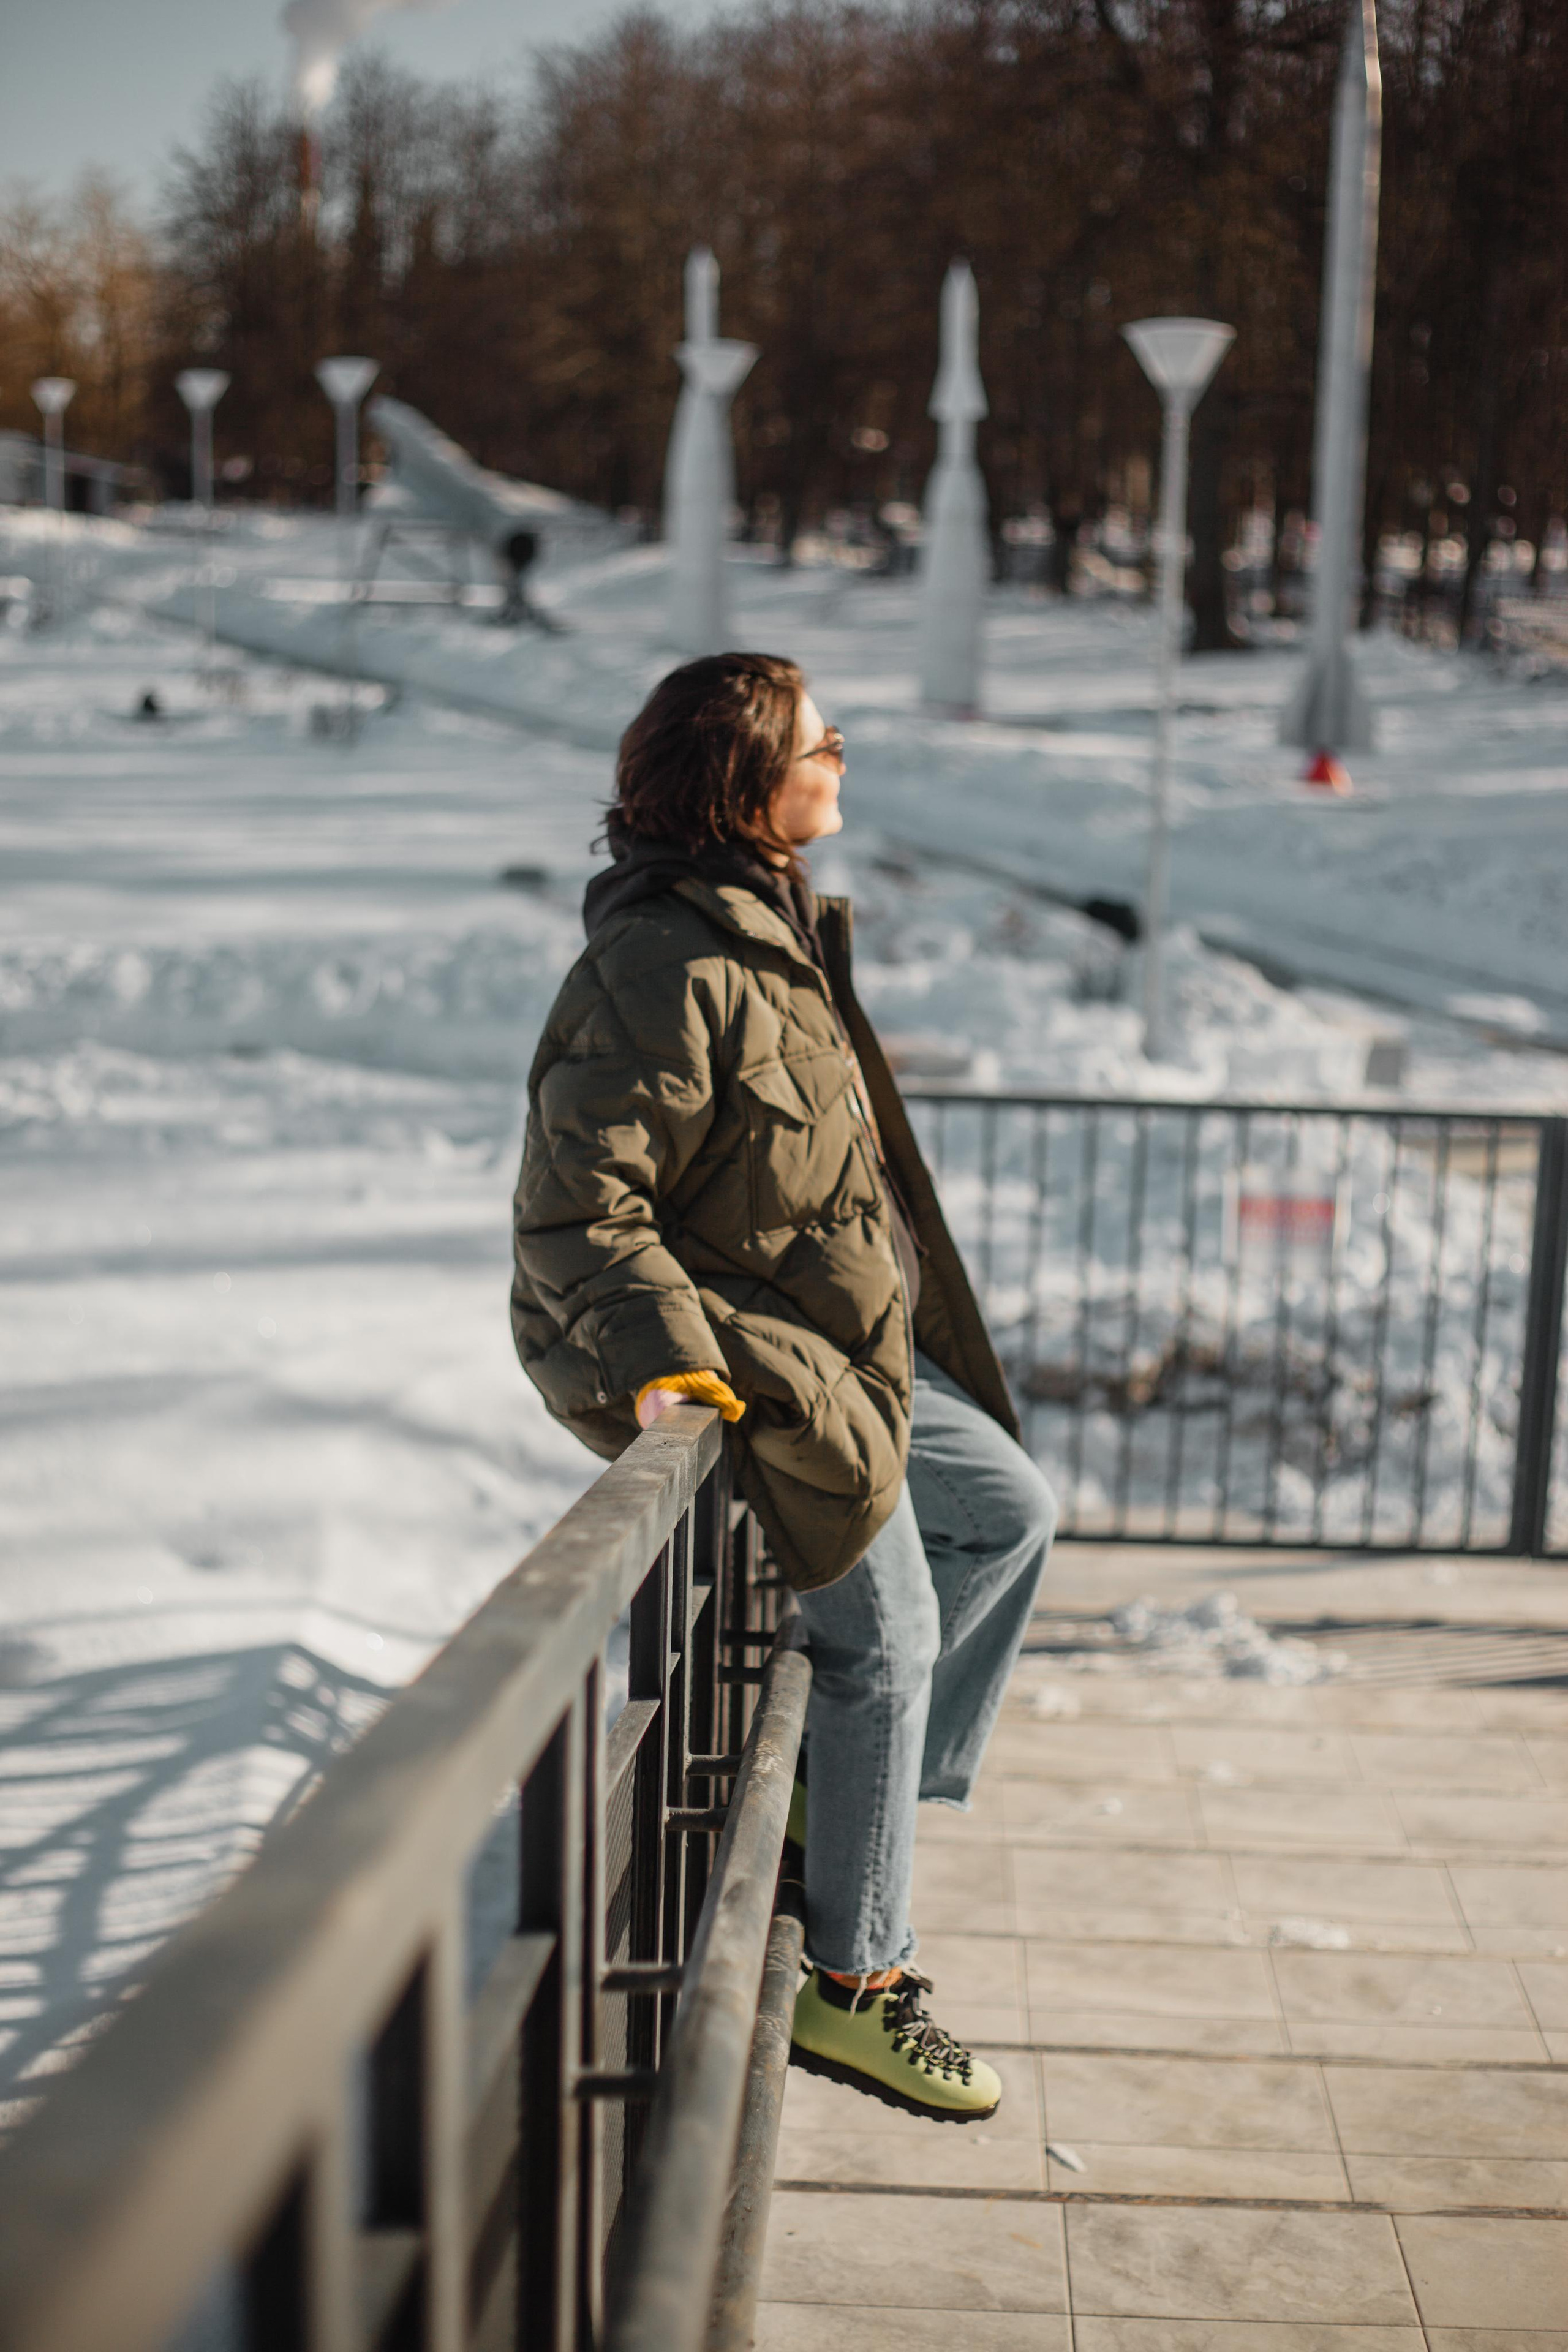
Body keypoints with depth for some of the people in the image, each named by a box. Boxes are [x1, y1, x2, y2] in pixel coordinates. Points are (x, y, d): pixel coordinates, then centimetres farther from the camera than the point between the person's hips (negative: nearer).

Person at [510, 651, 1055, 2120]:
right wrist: (654, 1351, -36)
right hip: (751, 1364, -10)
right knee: (889, 1638, -3)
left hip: (839, 1344, 10)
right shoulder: (665, 967, -25)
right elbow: (581, 1196, -26)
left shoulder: (769, 927, 8)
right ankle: (853, 1984, 13)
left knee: (1010, 1513, 20)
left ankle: (845, 1793, 25)